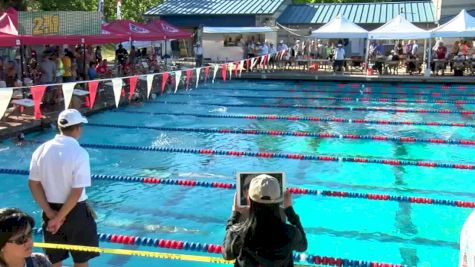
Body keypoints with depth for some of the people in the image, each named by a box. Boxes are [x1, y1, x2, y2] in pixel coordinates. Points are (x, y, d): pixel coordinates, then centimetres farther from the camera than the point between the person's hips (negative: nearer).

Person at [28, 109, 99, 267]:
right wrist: (59, 218, -14)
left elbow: (33, 184, -1)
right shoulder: (79, 153, -18)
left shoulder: (42, 150, -2)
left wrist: (50, 213, -3)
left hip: (51, 211, 5)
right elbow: (77, 192, -21)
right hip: (75, 212, -5)